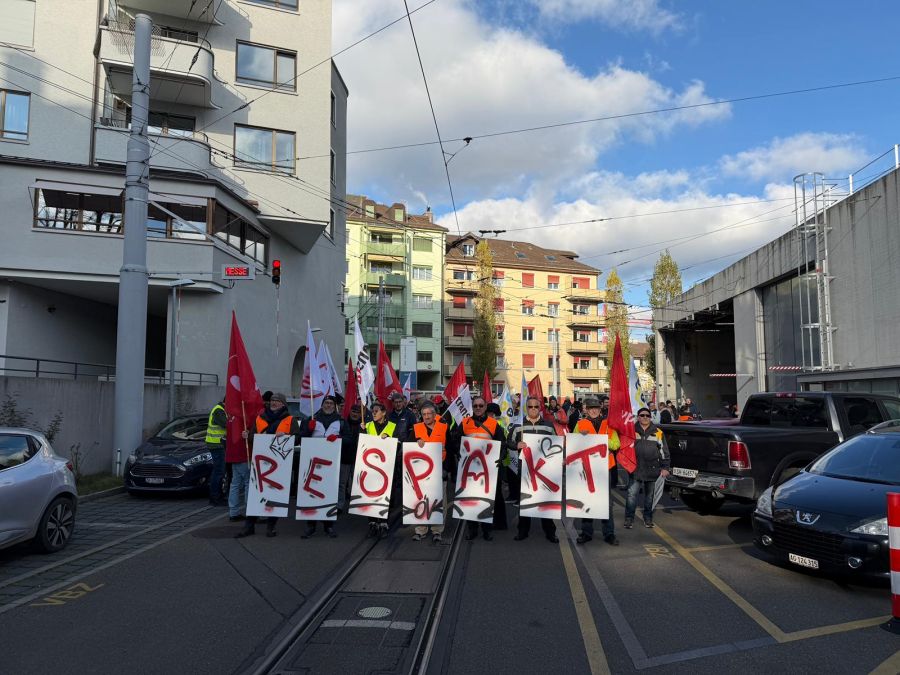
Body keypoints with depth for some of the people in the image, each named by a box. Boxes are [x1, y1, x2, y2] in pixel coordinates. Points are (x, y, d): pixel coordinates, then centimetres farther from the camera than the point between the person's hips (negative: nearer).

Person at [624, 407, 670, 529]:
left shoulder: (658, 432, 6)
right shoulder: (631, 430, 3)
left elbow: (663, 451, 8)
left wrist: (665, 467, 4)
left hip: (652, 469, 1)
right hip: (635, 469, -1)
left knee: (649, 495, 12)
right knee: (632, 494, -8)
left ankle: (648, 518, 26)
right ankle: (629, 518, 1)